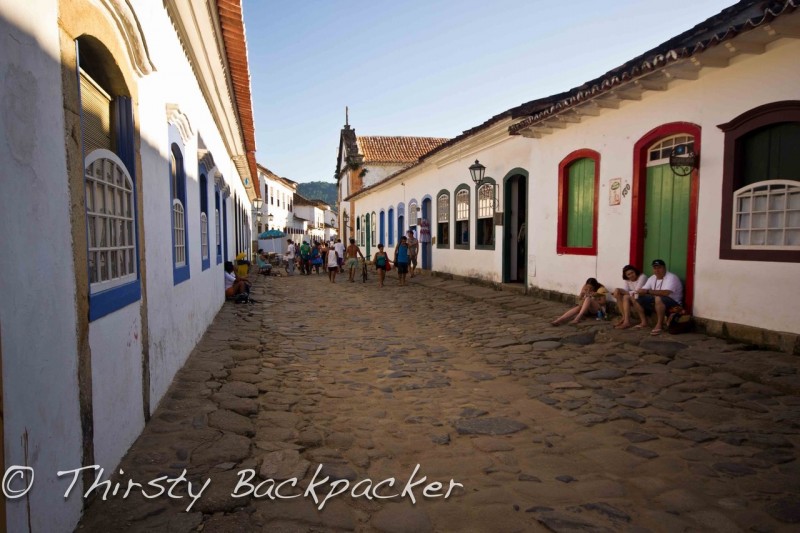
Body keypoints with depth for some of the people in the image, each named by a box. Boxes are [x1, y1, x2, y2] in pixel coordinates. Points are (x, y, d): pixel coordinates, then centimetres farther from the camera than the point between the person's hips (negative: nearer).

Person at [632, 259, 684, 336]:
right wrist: (639, 292, -22)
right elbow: (644, 291, 3)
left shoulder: (671, 277, -18)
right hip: (655, 301, 8)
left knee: (658, 299, -40)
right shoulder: (652, 278, 7)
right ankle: (644, 322, -3)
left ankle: (659, 325, -29)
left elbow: (665, 293, -34)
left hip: (672, 302, -8)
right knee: (636, 299, -2)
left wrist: (648, 291, -36)